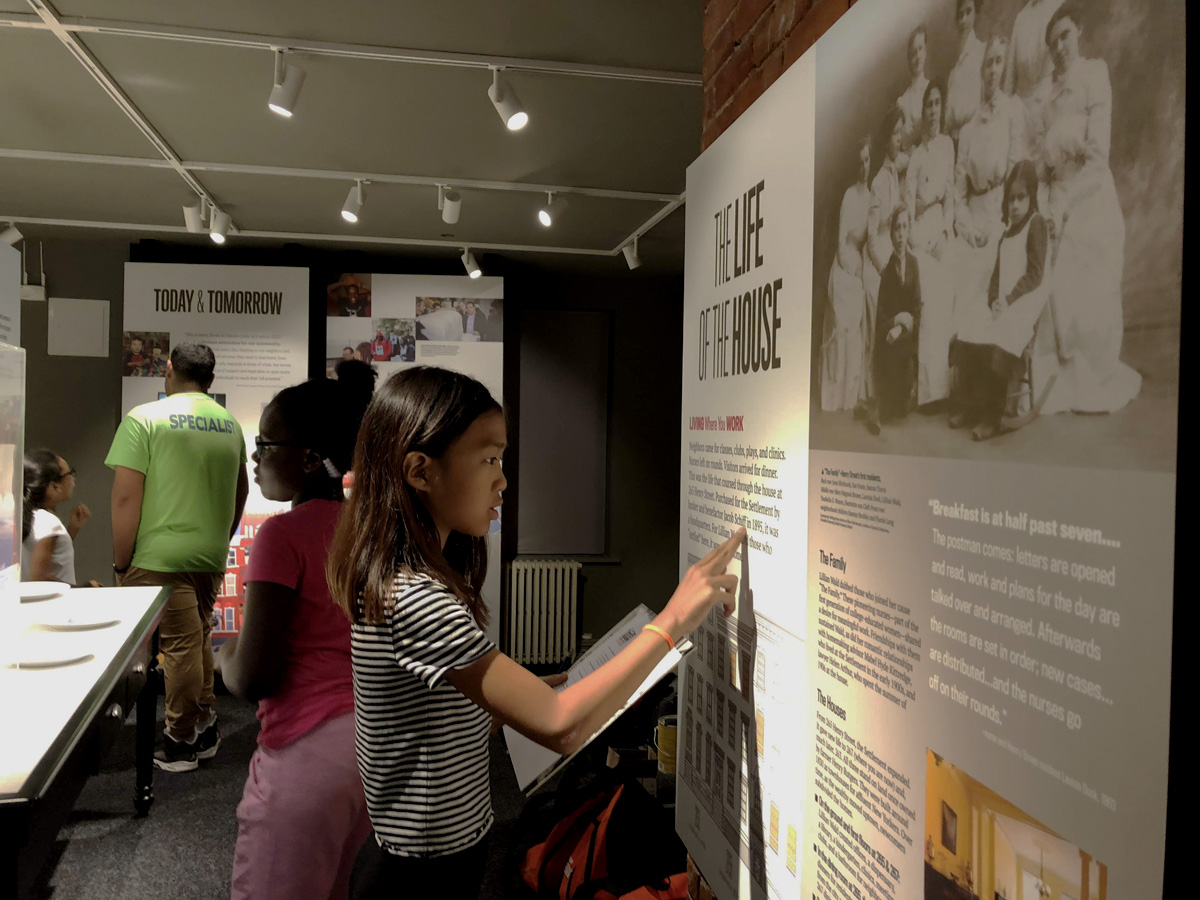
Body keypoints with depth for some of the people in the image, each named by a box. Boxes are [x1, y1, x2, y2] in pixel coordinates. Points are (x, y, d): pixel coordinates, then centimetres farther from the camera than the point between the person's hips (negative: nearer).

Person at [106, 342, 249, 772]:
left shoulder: (144, 418, -8)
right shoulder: (231, 424, 10)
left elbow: (126, 497, -12)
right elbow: (241, 492, 18)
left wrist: (121, 563, -6)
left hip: (161, 556, -6)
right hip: (212, 556, 6)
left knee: (180, 644, 0)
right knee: (199, 637, 18)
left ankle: (182, 742, 12)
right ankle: (204, 728, 27)